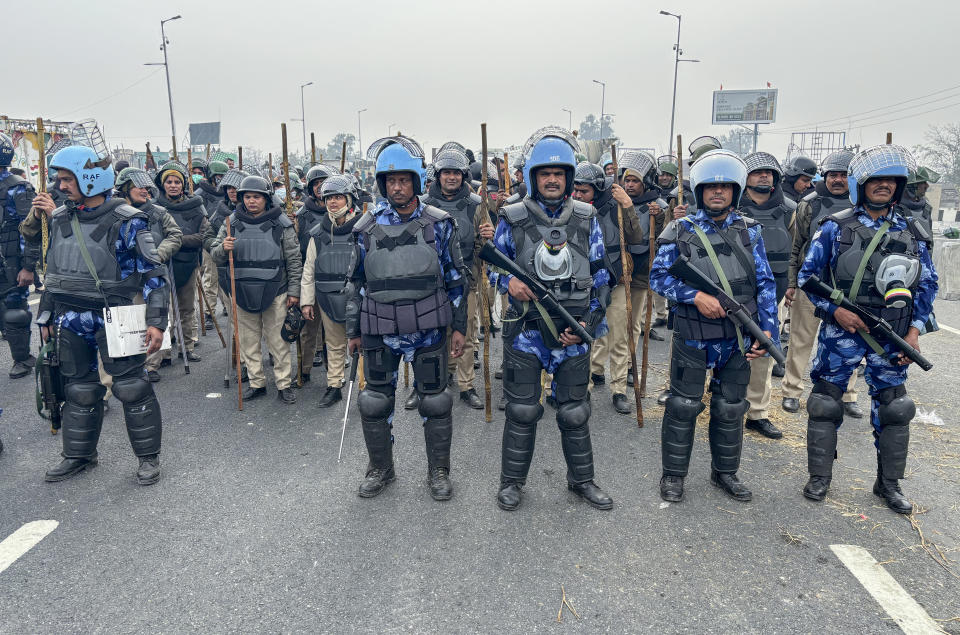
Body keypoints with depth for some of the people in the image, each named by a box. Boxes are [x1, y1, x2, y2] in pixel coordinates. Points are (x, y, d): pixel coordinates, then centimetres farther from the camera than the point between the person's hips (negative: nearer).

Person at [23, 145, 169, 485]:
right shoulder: (60, 218, 6)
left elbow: (154, 274, -12)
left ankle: (149, 456, 15)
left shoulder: (126, 221, -12)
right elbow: (51, 269, 17)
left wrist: (156, 322, -17)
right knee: (79, 389, 16)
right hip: (70, 321, 6)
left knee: (131, 387, 0)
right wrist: (47, 316, 17)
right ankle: (79, 455, 32)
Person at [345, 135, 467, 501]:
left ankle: (438, 472, 26)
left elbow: (455, 279, 3)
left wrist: (459, 327, 1)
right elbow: (356, 282, 9)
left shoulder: (439, 225, -2)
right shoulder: (368, 228, 2)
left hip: (428, 330, -1)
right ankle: (380, 469, 31)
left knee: (435, 402, 8)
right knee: (375, 402, 10)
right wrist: (353, 330, 9)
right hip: (380, 332, 2)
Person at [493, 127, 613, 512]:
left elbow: (600, 277, 6)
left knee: (575, 412, 11)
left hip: (574, 335, 2)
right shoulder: (512, 220, -1)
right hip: (525, 332, -1)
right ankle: (512, 481, 24)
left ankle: (581, 479, 30)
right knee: (522, 411, 6)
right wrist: (509, 282, -14)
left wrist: (588, 322, -4)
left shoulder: (586, 220, 3)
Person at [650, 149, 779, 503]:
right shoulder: (680, 231, -1)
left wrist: (767, 328, -4)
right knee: (684, 406, 5)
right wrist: (696, 296, -18)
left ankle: (725, 472, 31)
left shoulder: (750, 232, 6)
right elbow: (658, 276, -5)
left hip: (738, 339, 3)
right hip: (692, 338, -3)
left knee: (730, 407, 14)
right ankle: (673, 474, 20)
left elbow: (765, 284, 5)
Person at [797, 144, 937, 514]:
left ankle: (889, 483, 25)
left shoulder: (912, 232, 6)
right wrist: (834, 309, -13)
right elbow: (808, 274, -2)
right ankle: (820, 477, 17)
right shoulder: (836, 227, -3)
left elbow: (928, 283, 11)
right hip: (841, 331, -3)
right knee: (826, 403, 3)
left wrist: (915, 328, 1)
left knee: (894, 407, 9)